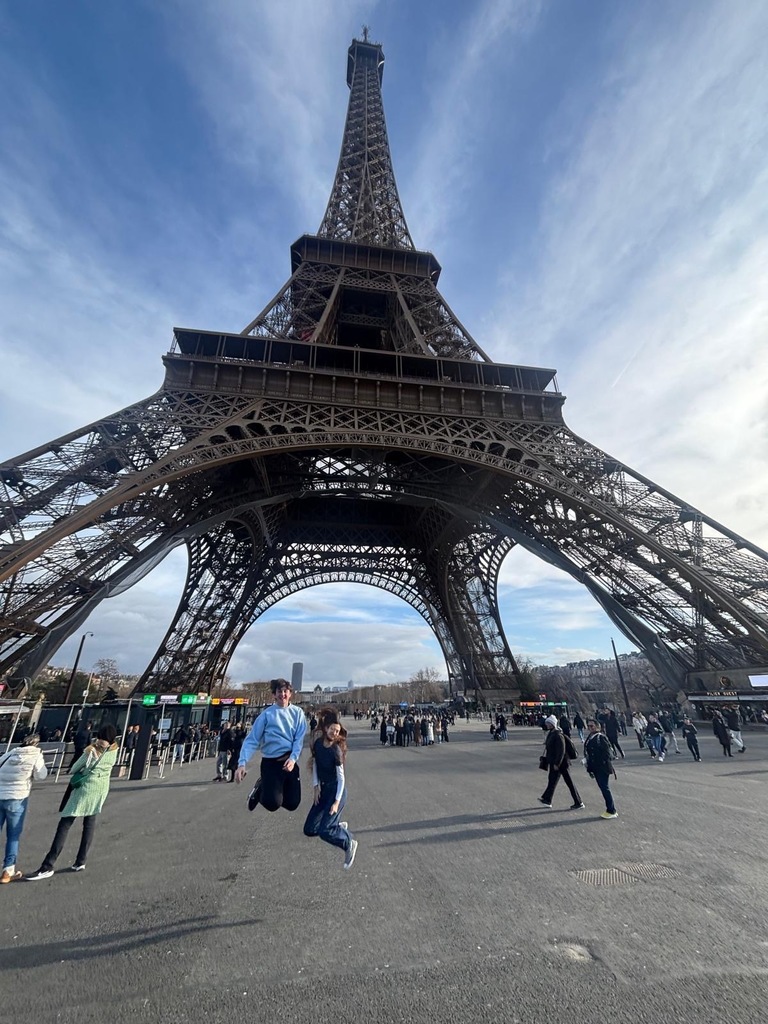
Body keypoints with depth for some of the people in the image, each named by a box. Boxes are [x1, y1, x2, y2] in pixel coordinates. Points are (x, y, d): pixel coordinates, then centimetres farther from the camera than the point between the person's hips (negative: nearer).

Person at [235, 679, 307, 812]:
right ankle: (260, 789, 20)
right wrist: (242, 763, -18)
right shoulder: (267, 714, -3)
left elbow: (299, 739, -2)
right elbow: (252, 740, -6)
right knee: (272, 804, -15)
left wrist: (293, 759, -17)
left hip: (290, 760, 3)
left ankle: (269, 788, 32)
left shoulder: (298, 713, 2)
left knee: (292, 804, 3)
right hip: (270, 761, -2)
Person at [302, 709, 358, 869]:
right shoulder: (317, 743, -7)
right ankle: (339, 827, 28)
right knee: (309, 829, 6)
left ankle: (349, 844, 13)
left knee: (323, 832, -12)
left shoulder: (336, 750, -21)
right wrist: (315, 786, 0)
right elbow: (315, 765, 7)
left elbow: (341, 778, -17)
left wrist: (337, 802, -20)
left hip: (336, 791, -6)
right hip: (323, 789, 6)